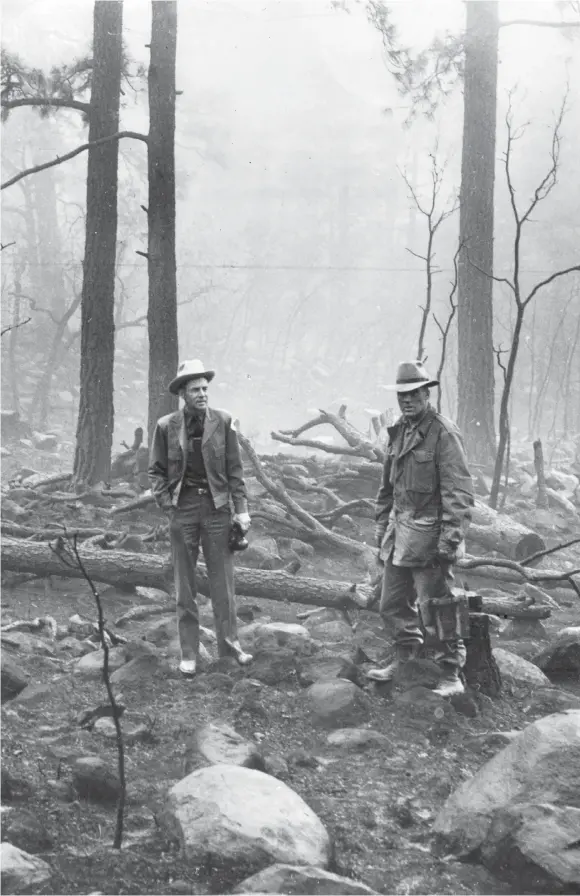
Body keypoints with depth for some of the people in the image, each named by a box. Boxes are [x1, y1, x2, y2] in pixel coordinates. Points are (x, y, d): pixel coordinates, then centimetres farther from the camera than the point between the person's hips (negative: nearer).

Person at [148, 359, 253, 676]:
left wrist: (241, 508, -2)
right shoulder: (166, 426, -1)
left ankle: (229, 642, 17)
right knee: (184, 584, 6)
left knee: (223, 580, 5)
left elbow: (234, 469, 2)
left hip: (217, 507, 0)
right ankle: (188, 653, 13)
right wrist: (167, 504, -6)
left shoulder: (223, 422, -1)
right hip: (183, 508, 0)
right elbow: (156, 471, 5)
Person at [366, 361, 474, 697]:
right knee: (393, 603, 17)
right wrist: (383, 529, 17)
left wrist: (450, 540, -22)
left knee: (436, 608, -2)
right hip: (399, 535, 8)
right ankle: (405, 657, 34)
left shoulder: (444, 433, -13)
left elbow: (459, 492, -17)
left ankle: (452, 674, 10)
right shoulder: (400, 432, 11)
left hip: (428, 536, -8)